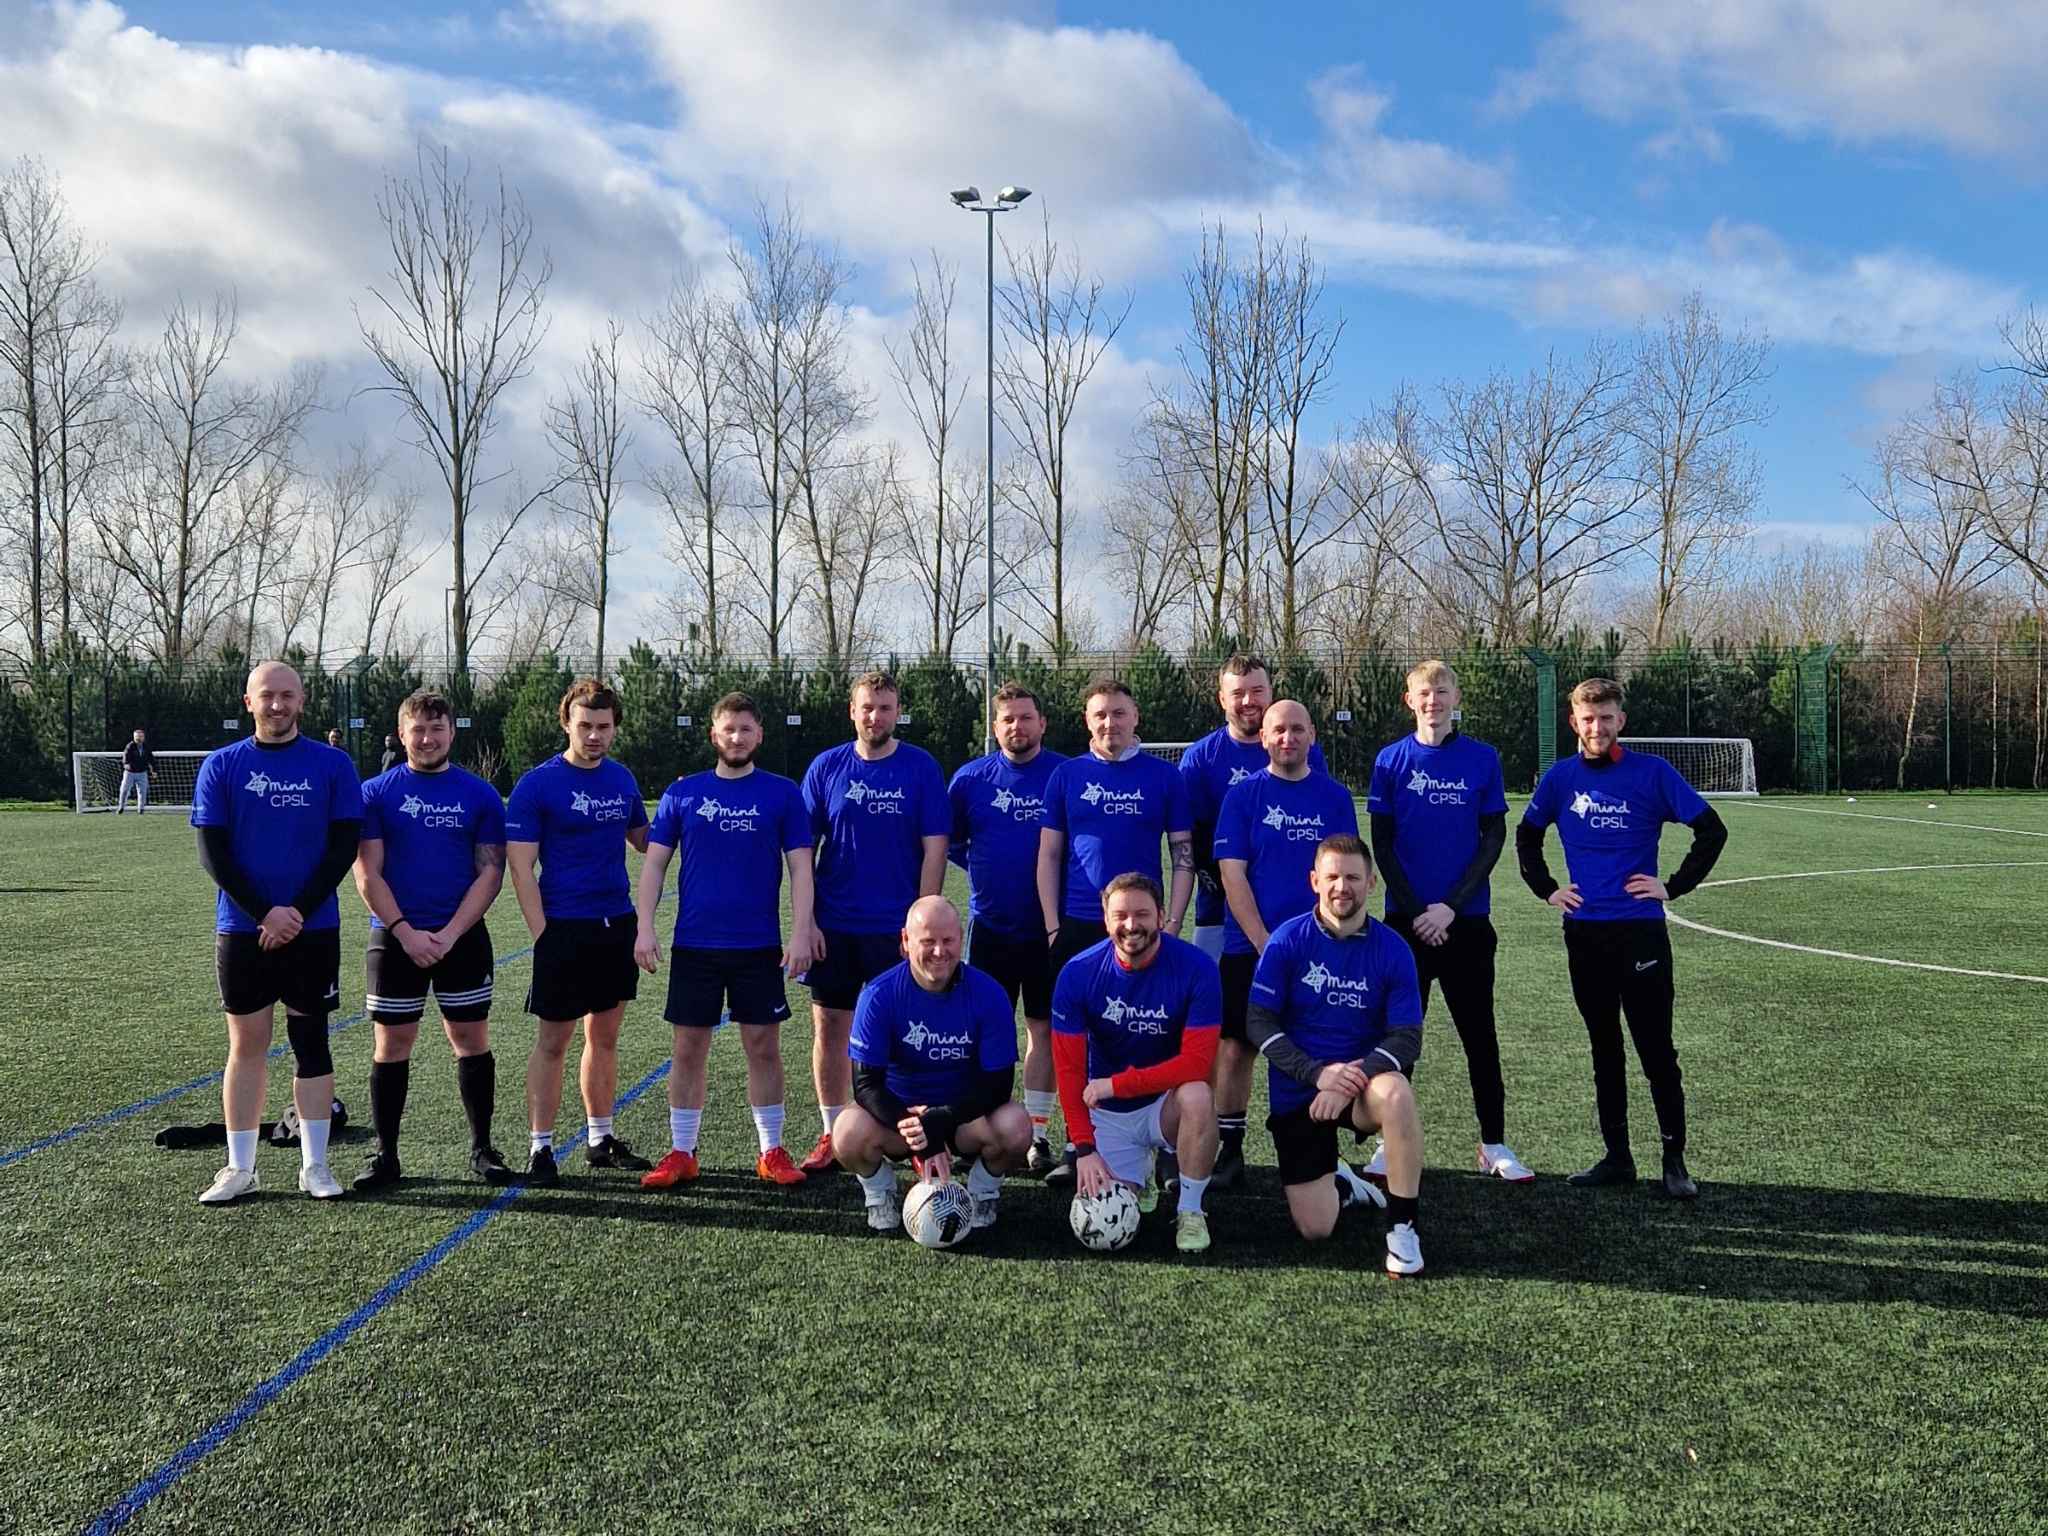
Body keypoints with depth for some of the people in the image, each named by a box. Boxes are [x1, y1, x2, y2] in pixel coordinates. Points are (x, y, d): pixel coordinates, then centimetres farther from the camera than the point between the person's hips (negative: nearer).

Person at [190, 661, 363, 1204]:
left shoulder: (332, 765, 1)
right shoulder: (221, 766, 3)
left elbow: (345, 846, -2)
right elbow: (212, 852, -2)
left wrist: (297, 911, -12)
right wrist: (264, 914, -12)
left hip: (313, 930, 0)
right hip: (241, 930, 1)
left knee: (311, 1043, 5)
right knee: (246, 1046, 6)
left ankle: (314, 1165, 12)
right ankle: (240, 1168, 14)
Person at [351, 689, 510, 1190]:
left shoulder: (480, 795, 3)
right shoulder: (376, 792, 1)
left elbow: (490, 872, -1)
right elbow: (367, 873, -3)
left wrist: (449, 934, -11)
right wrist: (407, 933, -12)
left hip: (463, 938, 1)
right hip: (395, 939, 0)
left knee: (472, 1040, 4)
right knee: (392, 1044, 4)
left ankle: (482, 1149, 15)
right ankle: (385, 1155, 14)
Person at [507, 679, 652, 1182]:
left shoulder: (621, 778, 8)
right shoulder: (536, 785, -8)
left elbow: (643, 839, 20)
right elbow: (521, 868, -10)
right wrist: (543, 936, -15)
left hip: (618, 926, 5)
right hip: (564, 929, -5)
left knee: (604, 1036, 13)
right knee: (553, 1041, 1)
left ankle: (601, 1140, 24)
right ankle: (540, 1147, 11)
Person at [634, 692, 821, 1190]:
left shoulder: (783, 793, 2)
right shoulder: (683, 793, 5)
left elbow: (800, 867, 0)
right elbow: (654, 863, 6)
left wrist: (801, 933, -9)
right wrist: (645, 927, -4)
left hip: (759, 945, -1)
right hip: (693, 944, 1)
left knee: (764, 1046, 4)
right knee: (689, 1048, 6)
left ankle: (772, 1152, 16)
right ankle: (681, 1153, 16)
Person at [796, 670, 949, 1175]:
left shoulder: (921, 768, -2)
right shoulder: (826, 767, 3)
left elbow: (934, 850, -3)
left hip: (896, 926, -2)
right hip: (833, 925, 2)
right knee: (829, 1026, 7)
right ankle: (832, 1135, 19)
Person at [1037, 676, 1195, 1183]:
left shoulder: (1164, 776, 3)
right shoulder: (1066, 775, 6)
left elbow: (1183, 854, 5)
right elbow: (1049, 856, 7)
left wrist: (1173, 922, -4)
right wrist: (1053, 927, 0)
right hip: (1077, 927, 1)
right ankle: (1076, 1145, 16)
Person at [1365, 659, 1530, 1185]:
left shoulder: (1483, 759, 1)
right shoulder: (1391, 760, 1)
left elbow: (1494, 837, 0)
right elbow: (1381, 843, 1)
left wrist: (1451, 906, -10)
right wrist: (1415, 910, -9)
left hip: (1466, 919, 0)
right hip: (1407, 919, 0)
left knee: (1479, 1031, 7)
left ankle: (1494, 1144, 18)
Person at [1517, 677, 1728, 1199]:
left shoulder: (1652, 773, -3)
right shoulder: (1560, 777, 5)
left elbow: (1712, 831, -1)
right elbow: (1527, 836, 20)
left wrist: (1674, 887, -4)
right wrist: (1546, 889, 10)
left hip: (1641, 930, -3)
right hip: (1584, 932, 3)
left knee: (1657, 1049, -2)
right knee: (1604, 1049, 11)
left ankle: (1674, 1160, 8)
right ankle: (1616, 1157, 19)